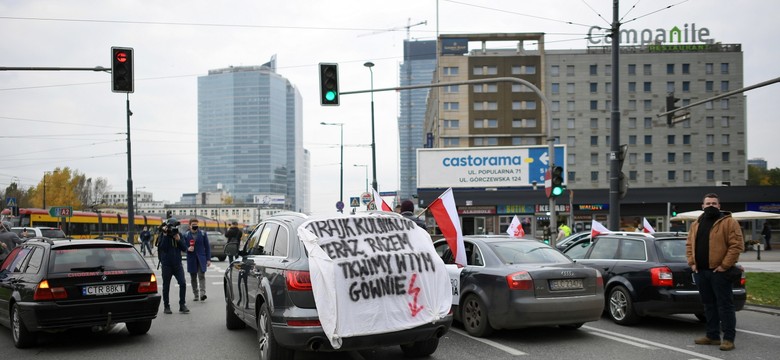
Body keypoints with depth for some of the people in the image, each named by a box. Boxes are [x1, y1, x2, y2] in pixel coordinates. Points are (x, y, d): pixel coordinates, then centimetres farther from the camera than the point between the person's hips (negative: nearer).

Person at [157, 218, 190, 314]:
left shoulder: (178, 234, 6)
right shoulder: (162, 235, -4)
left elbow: (184, 248, 3)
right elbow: (162, 247, -19)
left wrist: (179, 240, -12)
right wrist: (165, 235, -21)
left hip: (177, 264, 3)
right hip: (166, 264, -2)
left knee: (183, 283, -9)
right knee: (166, 285, 5)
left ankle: (182, 305, -2)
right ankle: (166, 306, 16)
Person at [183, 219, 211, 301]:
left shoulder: (203, 234, 5)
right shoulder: (186, 235, 5)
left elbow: (207, 247, 5)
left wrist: (208, 259, 0)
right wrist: (188, 249, -16)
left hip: (201, 258, -1)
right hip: (191, 259, 1)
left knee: (201, 276, -13)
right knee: (193, 278, 7)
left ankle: (202, 294, -21)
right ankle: (196, 295, 15)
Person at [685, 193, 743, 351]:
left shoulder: (728, 222, -6)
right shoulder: (696, 225, 15)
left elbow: (737, 245, -12)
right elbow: (689, 245, 19)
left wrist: (725, 265, -16)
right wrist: (692, 262, 5)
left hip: (719, 272, -6)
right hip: (701, 272, 7)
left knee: (725, 305, -4)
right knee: (709, 305, 12)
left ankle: (728, 338, -2)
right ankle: (712, 335, 20)